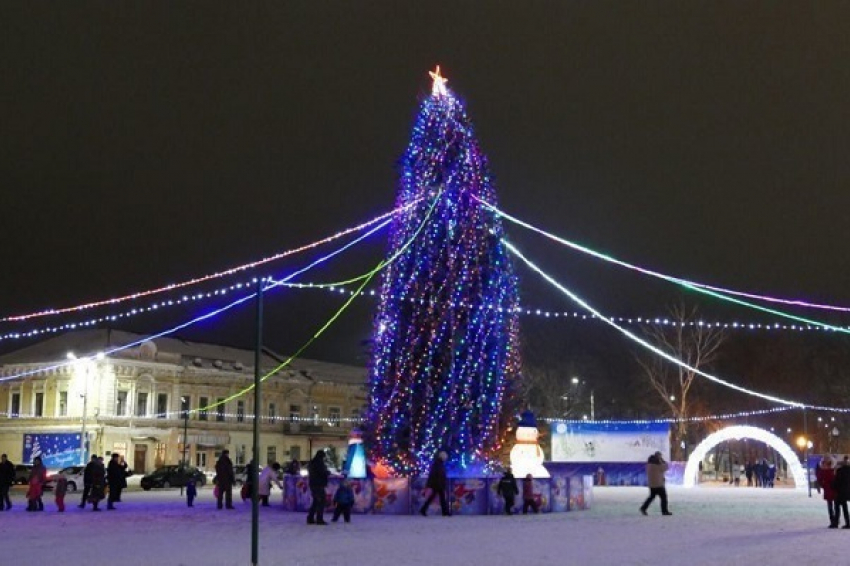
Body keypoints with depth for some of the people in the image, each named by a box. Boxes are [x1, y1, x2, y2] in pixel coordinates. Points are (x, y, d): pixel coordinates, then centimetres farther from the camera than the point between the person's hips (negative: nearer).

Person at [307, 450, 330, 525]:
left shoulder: (311, 463, 13)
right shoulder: (319, 462, -15)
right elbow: (323, 472, -19)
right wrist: (328, 472, 4)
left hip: (312, 484, 9)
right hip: (319, 485, -9)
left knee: (316, 501, 16)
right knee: (321, 502, -4)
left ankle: (310, 518, 15)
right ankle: (319, 519, -7)